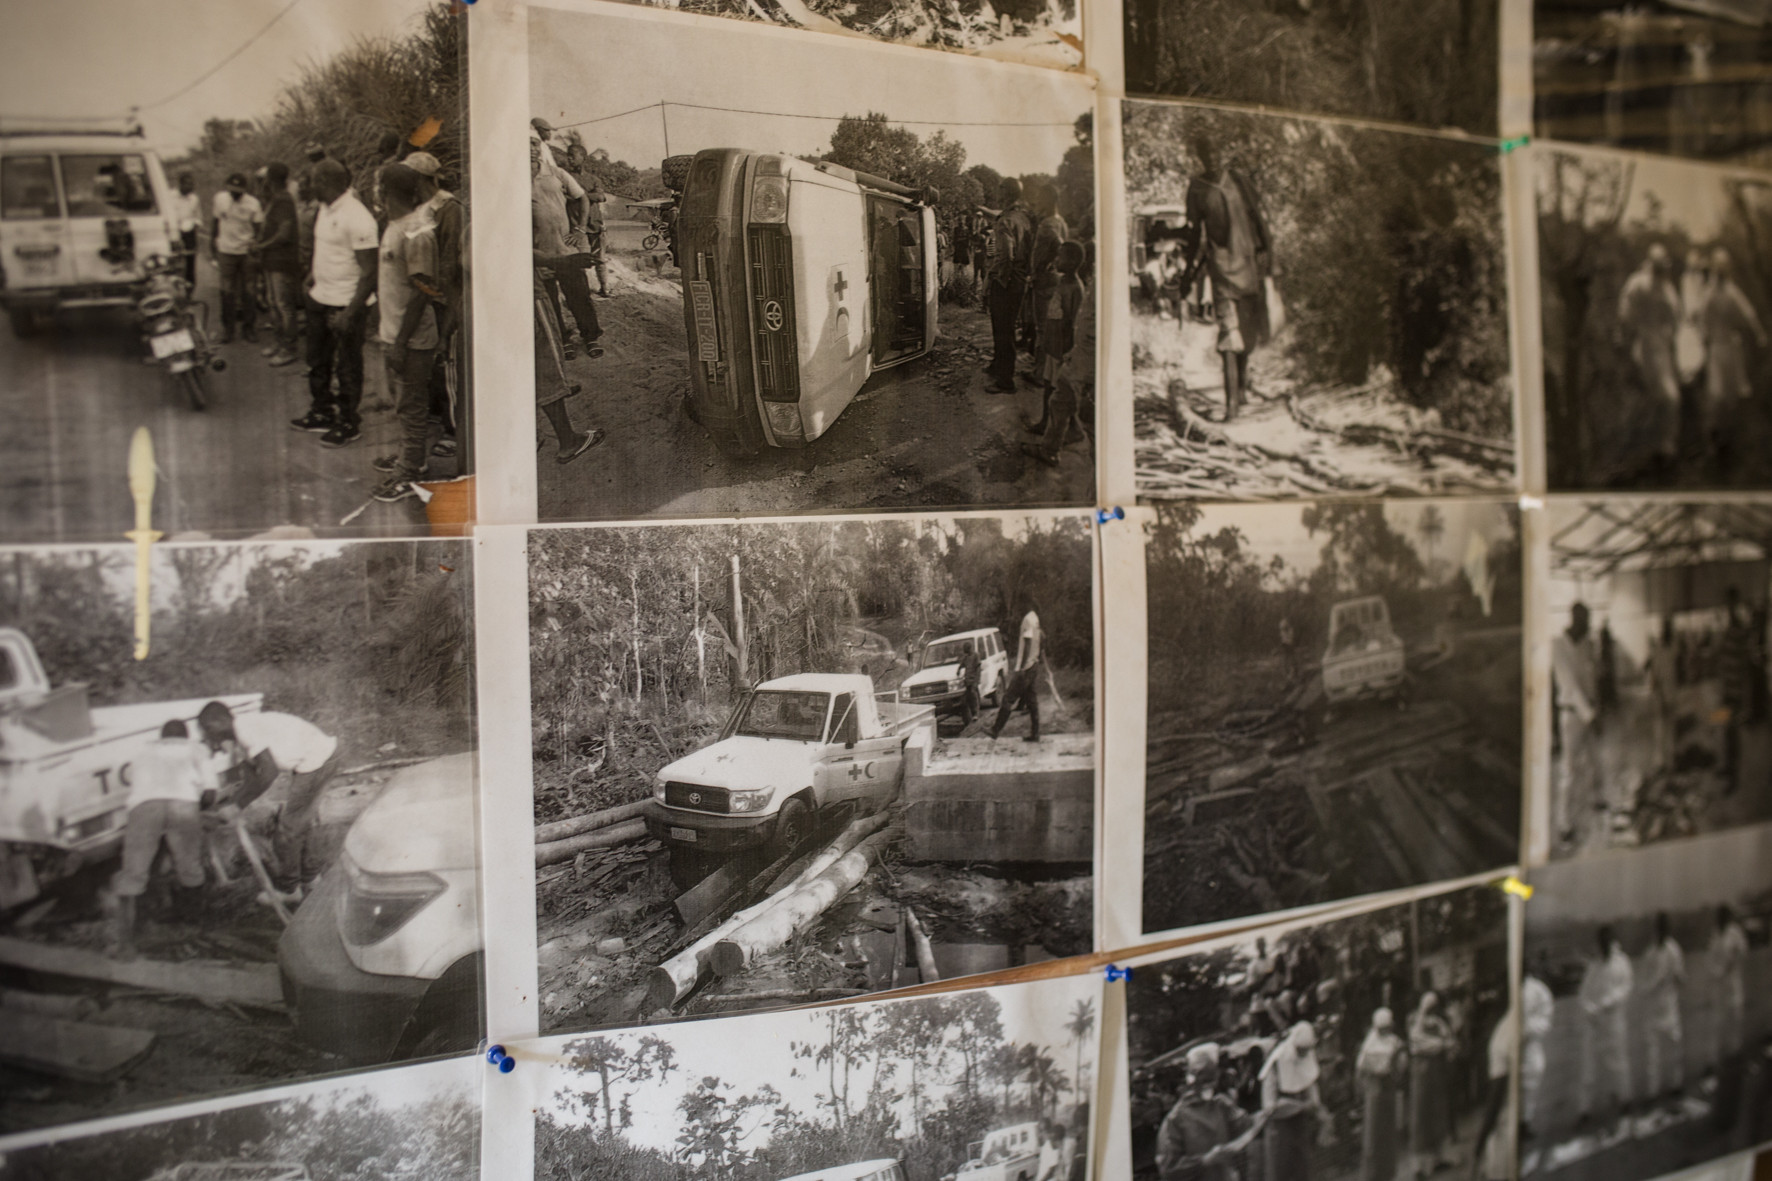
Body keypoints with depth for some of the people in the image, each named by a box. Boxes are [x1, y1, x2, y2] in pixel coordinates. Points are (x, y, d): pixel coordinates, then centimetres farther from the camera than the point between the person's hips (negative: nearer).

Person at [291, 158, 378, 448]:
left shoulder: (357, 218, -21)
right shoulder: (326, 209, 7)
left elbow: (369, 272, -21)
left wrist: (350, 313, -24)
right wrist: (313, 273, 10)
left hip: (345, 304, -9)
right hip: (319, 299, 9)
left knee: (347, 369, 4)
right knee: (318, 362, 20)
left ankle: (349, 424, 16)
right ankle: (322, 413, 35)